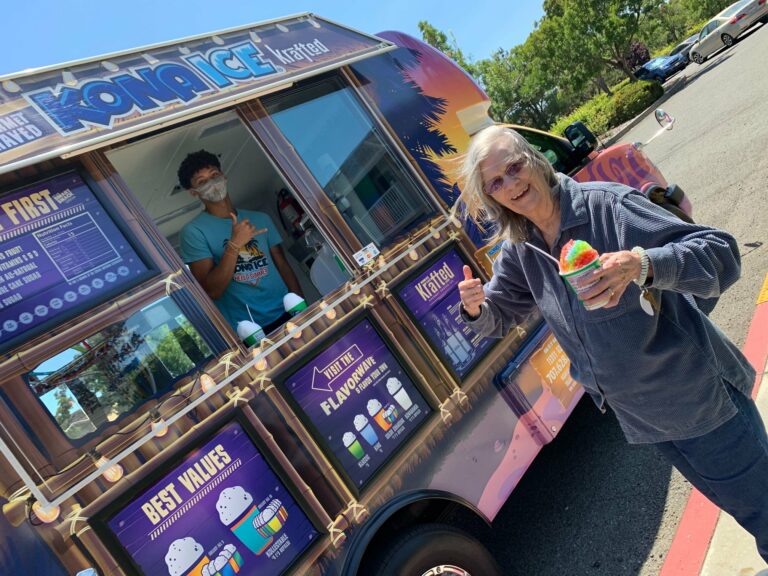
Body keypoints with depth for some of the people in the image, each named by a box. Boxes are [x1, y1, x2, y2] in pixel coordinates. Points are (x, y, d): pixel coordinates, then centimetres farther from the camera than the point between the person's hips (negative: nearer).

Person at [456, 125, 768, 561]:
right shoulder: (518, 251, -3)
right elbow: (499, 318, 7)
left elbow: (723, 253, -25)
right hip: (641, 413, 5)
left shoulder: (607, 204, -21)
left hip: (701, 396, -5)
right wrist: (475, 307, -16)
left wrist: (643, 264, -44)